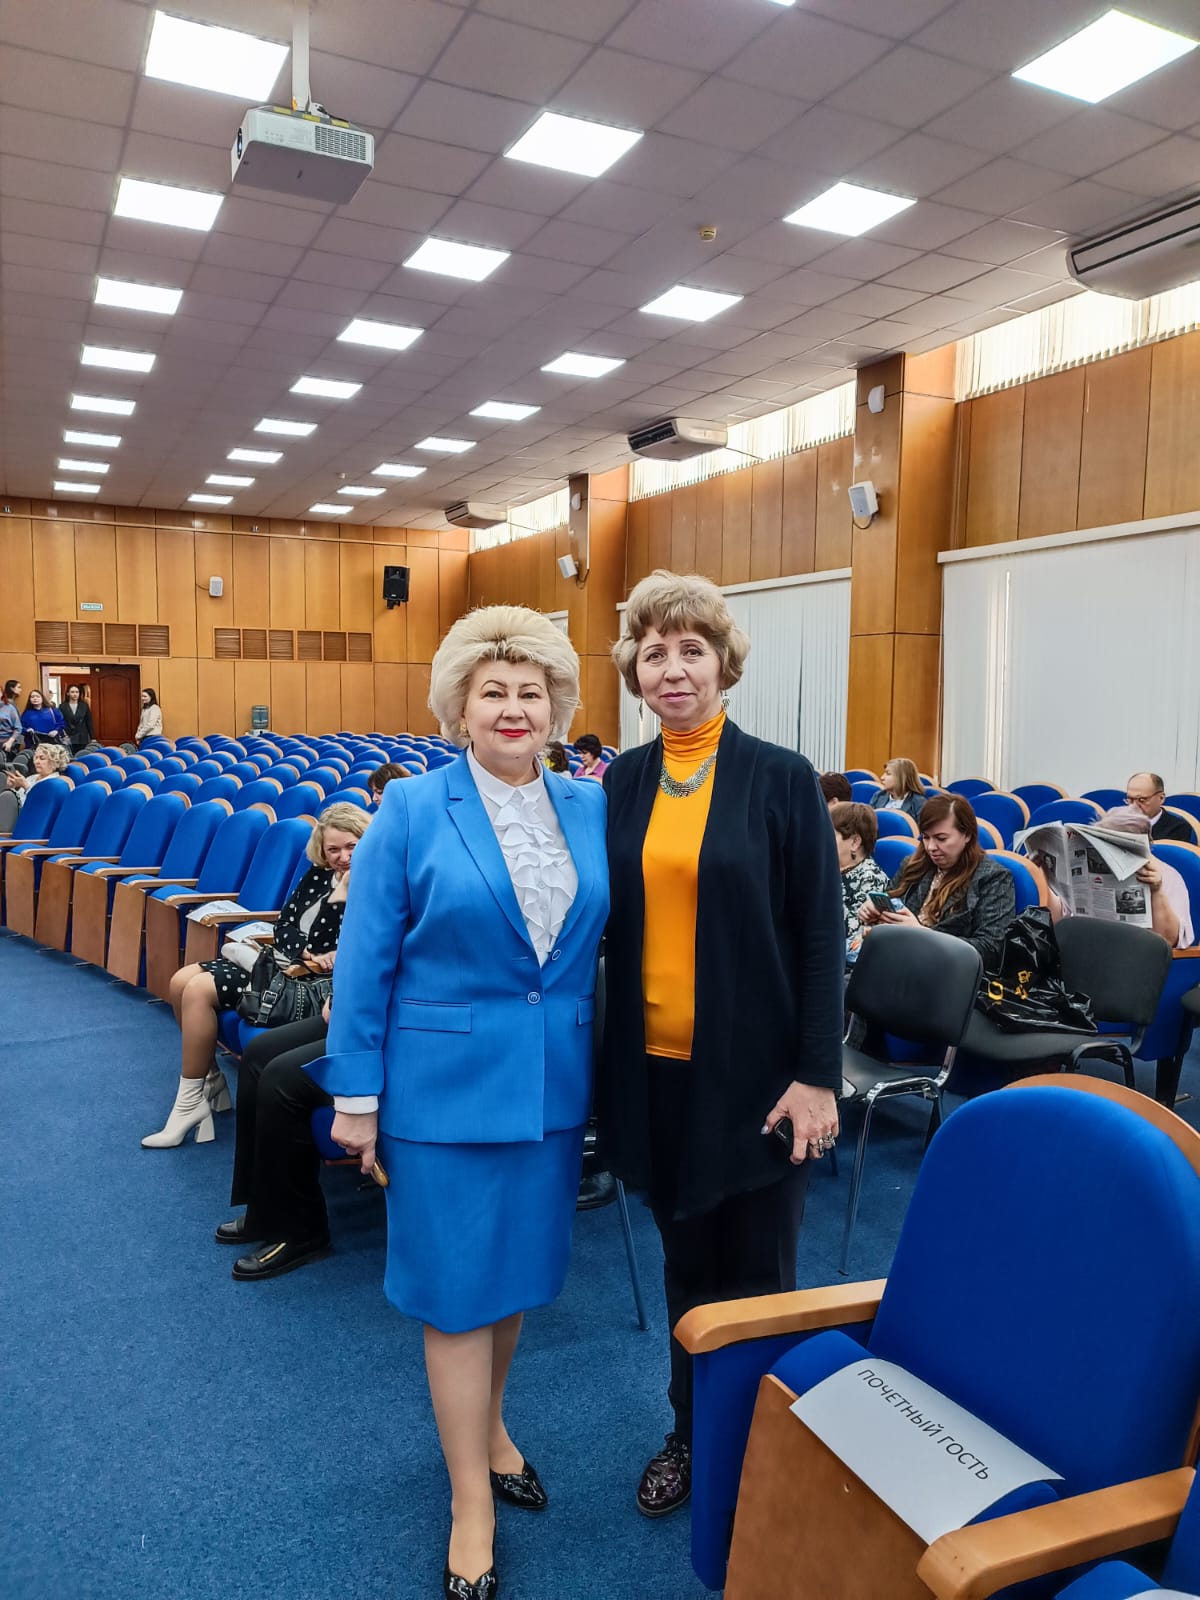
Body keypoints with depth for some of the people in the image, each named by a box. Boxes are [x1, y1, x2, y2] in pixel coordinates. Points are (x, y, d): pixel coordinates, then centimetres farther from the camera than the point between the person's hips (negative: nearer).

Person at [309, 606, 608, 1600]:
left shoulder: (592, 809, 2)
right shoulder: (412, 811, -8)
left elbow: (608, 942, 8)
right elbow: (365, 961, -6)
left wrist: (602, 1069, 6)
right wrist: (356, 1096, -6)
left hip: (554, 1084, 4)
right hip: (447, 1082, -4)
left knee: (521, 1267, 19)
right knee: (458, 1287, 7)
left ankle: (487, 1426, 45)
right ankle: (472, 1500, 26)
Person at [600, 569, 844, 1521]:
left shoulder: (781, 779, -8)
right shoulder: (622, 783, 3)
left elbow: (822, 935, -7)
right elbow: (608, 922, 7)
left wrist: (816, 1074, -10)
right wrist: (605, 1060, 4)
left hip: (753, 1069, -3)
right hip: (655, 1068, 4)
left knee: (753, 1272, 11)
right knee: (686, 1262, 19)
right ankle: (691, 1435, 39)